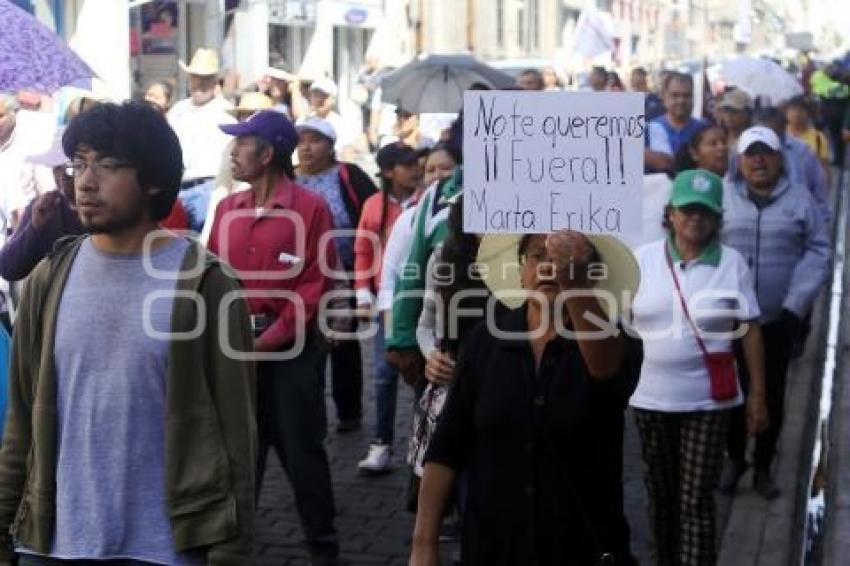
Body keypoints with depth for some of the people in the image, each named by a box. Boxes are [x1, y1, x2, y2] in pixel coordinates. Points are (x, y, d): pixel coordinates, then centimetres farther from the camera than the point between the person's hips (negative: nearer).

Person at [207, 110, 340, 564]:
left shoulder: (310, 208, -7)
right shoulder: (227, 209, 9)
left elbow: (315, 284, -11)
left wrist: (269, 339, -14)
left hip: (291, 347, -4)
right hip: (237, 347, 5)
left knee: (301, 448, 3)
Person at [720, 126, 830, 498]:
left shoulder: (800, 198, 0)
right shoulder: (722, 195, -1)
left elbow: (818, 252, -1)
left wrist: (796, 303, -9)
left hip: (779, 318, 0)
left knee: (772, 394, 10)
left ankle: (763, 466, 25)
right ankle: (734, 459, 29)